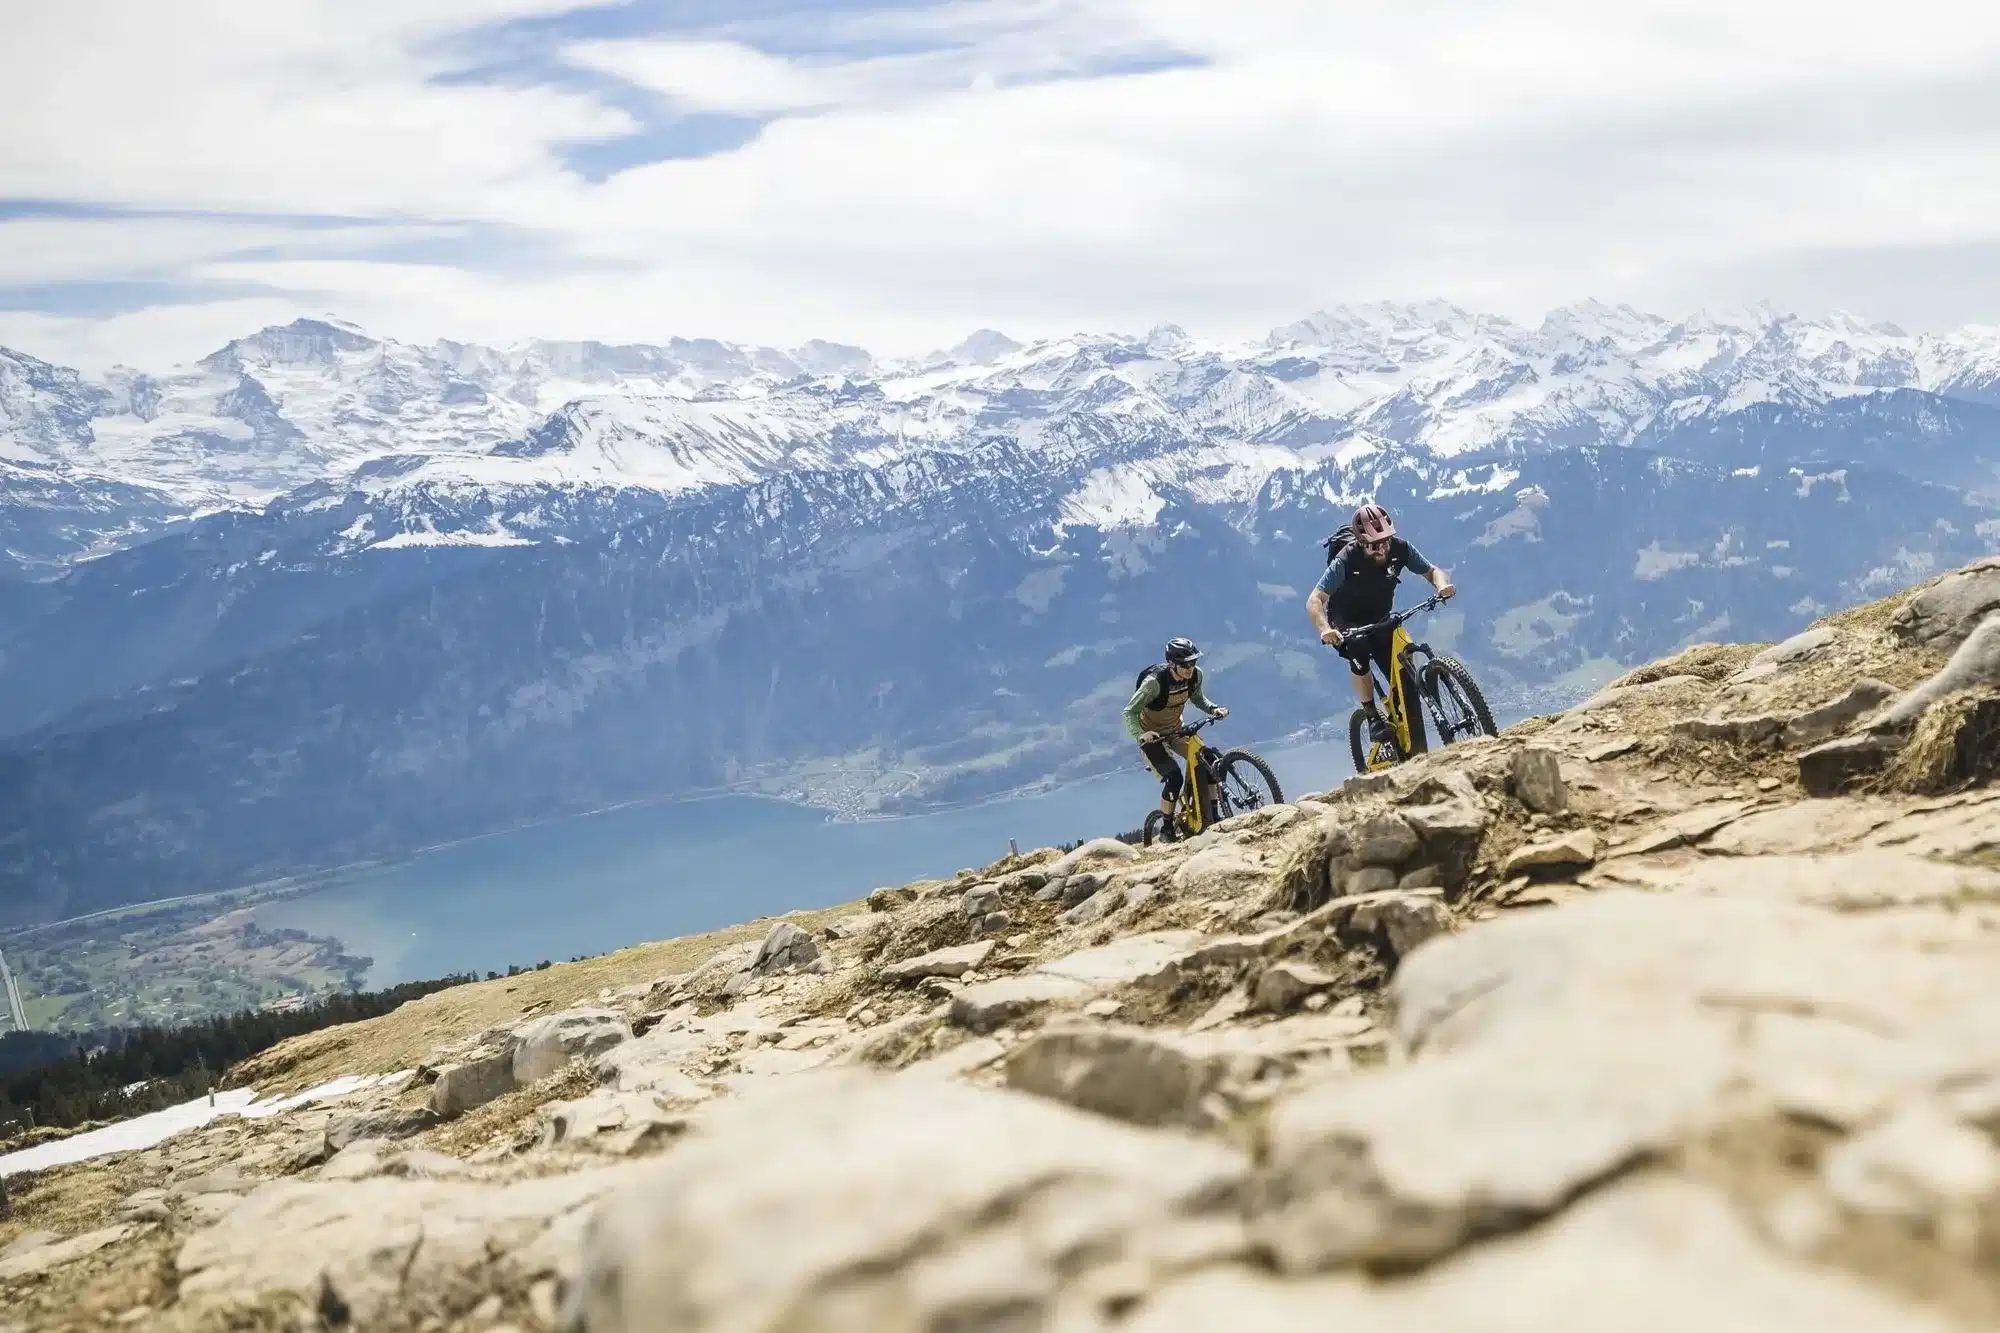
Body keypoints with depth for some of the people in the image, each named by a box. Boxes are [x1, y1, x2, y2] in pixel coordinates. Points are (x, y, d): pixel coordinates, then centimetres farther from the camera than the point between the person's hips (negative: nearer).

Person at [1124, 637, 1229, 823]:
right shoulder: (1155, 681, -33)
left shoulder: (1196, 675, -16)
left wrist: (1213, 708, -12)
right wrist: (1140, 735, -47)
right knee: (1174, 778, -22)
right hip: (1151, 734, -6)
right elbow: (1129, 712, -30)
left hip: (1176, 727, 6)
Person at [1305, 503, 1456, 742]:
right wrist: (1324, 630, -57)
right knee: (1359, 654, -34)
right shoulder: (1346, 561, -32)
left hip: (1380, 619, 4)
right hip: (1347, 622, -4)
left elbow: (1431, 570, -11)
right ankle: (1373, 719, -20)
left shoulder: (1399, 549, -22)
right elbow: (1314, 601, -37)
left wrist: (1442, 583, -36)